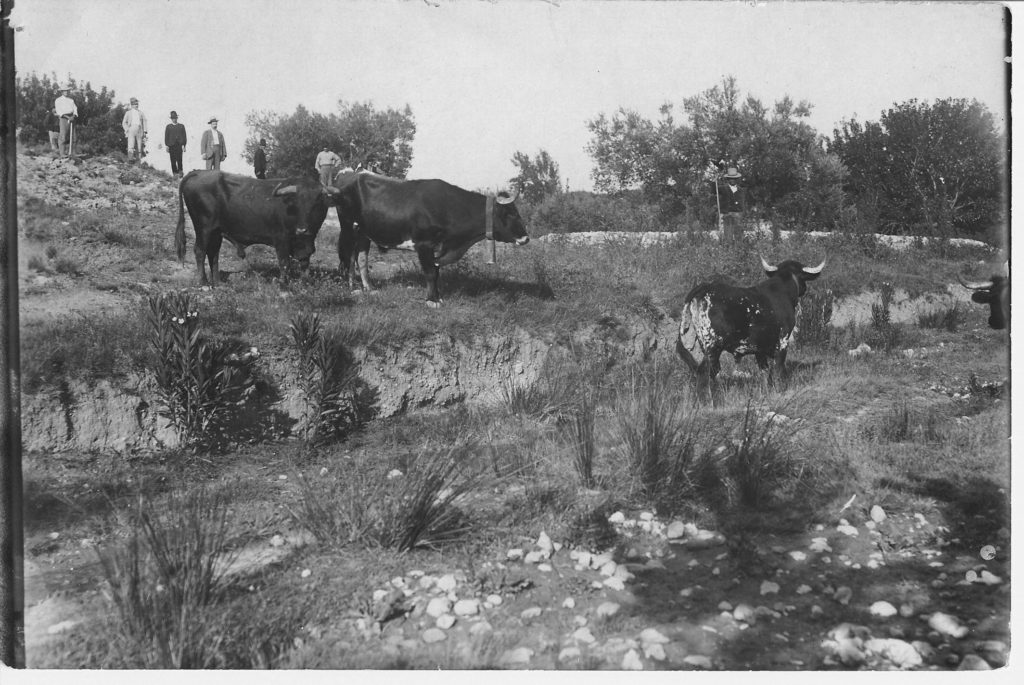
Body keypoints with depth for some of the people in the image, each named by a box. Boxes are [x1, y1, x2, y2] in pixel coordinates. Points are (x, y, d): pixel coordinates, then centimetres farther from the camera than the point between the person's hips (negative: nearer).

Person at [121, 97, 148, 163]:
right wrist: (127, 130, -2)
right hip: (131, 130, -2)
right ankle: (130, 159, -17)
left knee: (140, 147, -2)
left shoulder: (141, 113, 20)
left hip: (139, 130, 2)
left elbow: (144, 122, 13)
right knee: (131, 145, -13)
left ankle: (140, 160, 0)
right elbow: (124, 123, 14)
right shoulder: (128, 113, 17)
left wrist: (145, 131, 1)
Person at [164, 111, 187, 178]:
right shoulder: (168, 126, 12)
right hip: (171, 145, 1)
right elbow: (166, 136, 9)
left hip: (179, 145, -1)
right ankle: (174, 172, 4)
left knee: (179, 159, -9)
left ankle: (180, 172, -3)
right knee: (173, 160, -1)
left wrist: (183, 145, -1)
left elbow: (184, 136, 8)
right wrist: (167, 145, 0)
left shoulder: (181, 126, 11)